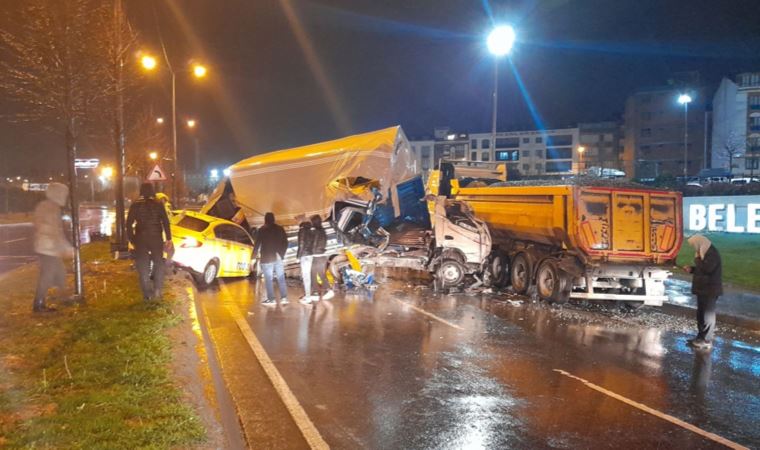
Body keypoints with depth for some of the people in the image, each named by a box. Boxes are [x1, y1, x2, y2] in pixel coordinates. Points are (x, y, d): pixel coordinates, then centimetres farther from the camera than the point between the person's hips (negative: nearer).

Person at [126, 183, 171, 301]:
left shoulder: (135, 205, -1)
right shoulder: (158, 204, -2)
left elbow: (129, 223, -1)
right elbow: (165, 222, -5)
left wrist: (131, 239, 6)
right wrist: (168, 237, 0)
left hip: (141, 239, 0)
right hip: (156, 238, 0)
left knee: (143, 266, 6)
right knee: (158, 263, 14)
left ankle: (147, 294, 5)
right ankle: (157, 290, 2)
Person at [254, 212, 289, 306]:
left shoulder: (262, 230, -4)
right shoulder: (280, 229, 7)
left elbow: (257, 245, -5)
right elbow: (285, 243, 7)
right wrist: (281, 254, 12)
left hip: (267, 258, -4)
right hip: (278, 258, 4)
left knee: (268, 279, -1)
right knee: (281, 278, 7)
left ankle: (271, 299, -2)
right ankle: (284, 298, 2)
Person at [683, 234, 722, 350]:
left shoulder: (712, 253, -17)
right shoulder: (705, 253, 14)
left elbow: (707, 269, -27)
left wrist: (697, 259, -14)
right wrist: (691, 269, 8)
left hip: (710, 290, -10)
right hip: (703, 288, 10)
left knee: (708, 314, -5)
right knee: (701, 313, 14)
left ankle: (706, 341, 0)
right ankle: (701, 336, 22)